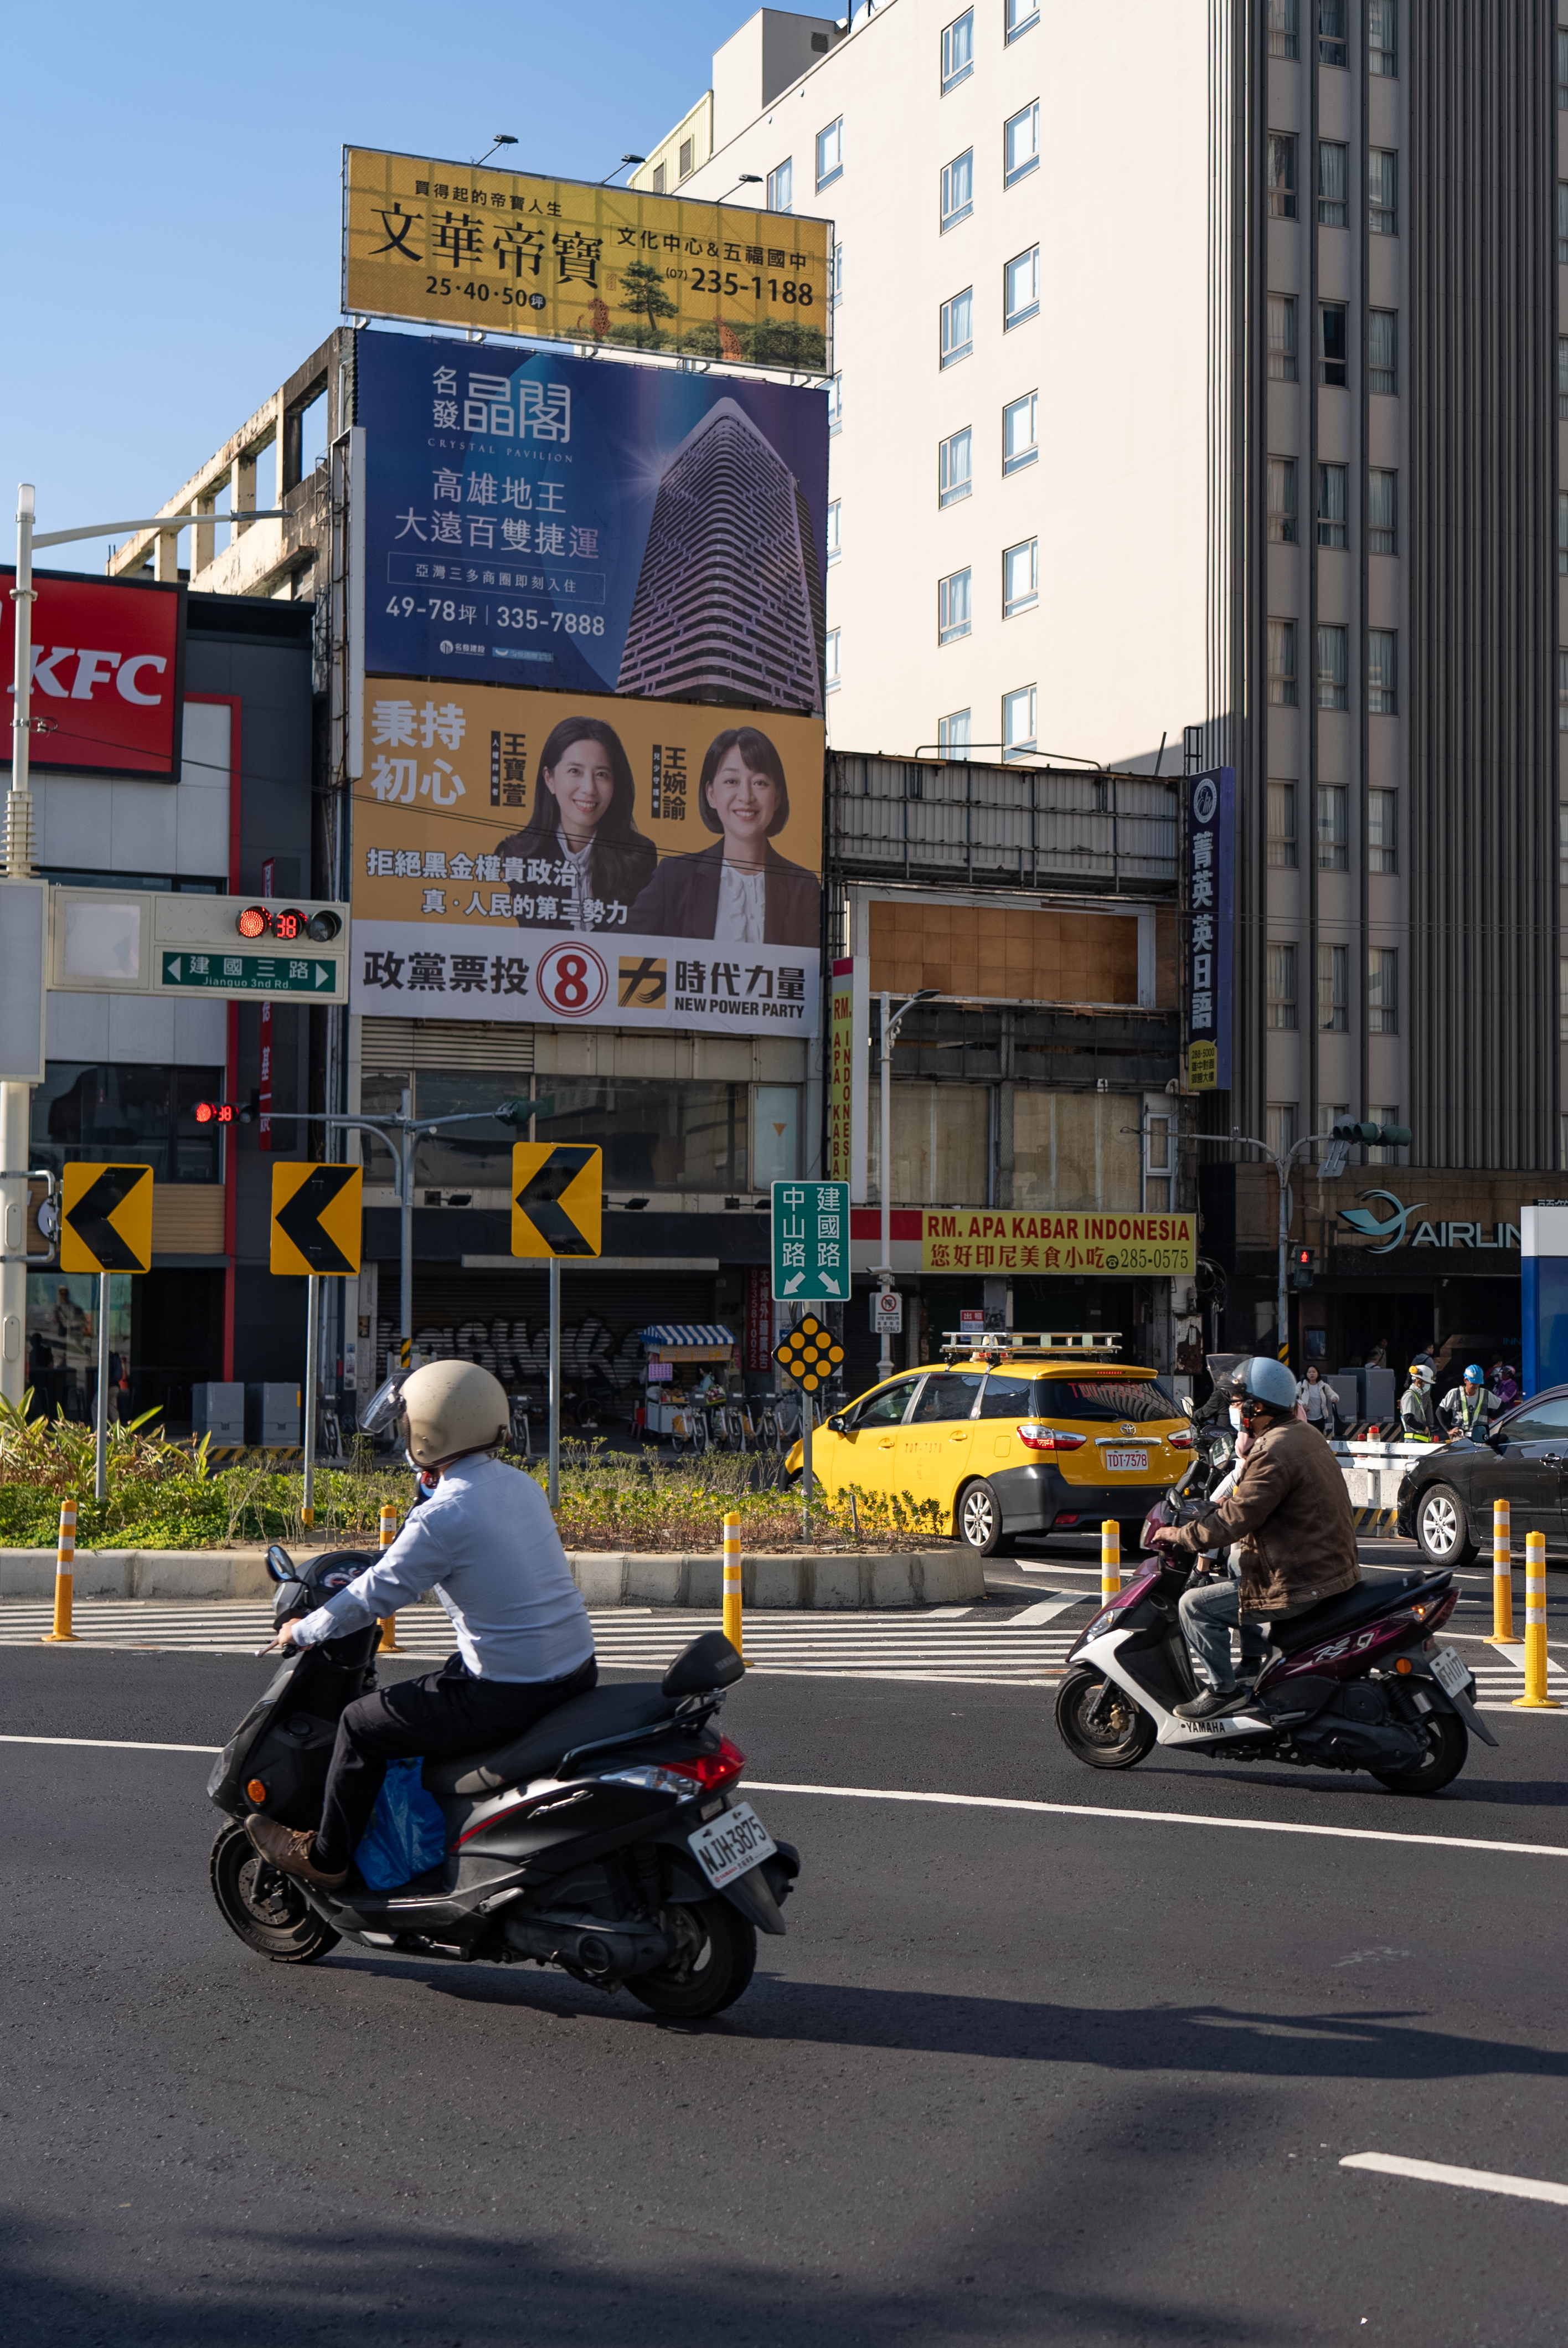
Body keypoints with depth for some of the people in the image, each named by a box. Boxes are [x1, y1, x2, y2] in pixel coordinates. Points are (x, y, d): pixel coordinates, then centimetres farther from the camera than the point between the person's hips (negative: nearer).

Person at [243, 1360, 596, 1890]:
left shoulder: (444, 1514, -17)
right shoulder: (520, 1485, 8)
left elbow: (376, 1596, -9)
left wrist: (303, 1632, 7)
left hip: (508, 1696, -8)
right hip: (577, 1671, 8)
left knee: (362, 1725, 7)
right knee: (454, 1674, 35)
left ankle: (324, 1858, 23)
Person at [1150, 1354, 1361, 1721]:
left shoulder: (1274, 1453, -19)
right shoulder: (1304, 1436, 12)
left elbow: (1234, 1521, -21)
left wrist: (1180, 1536, -9)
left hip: (1301, 1587, -10)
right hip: (1333, 1568, 10)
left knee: (1196, 1605, -7)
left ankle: (1222, 1690, -4)